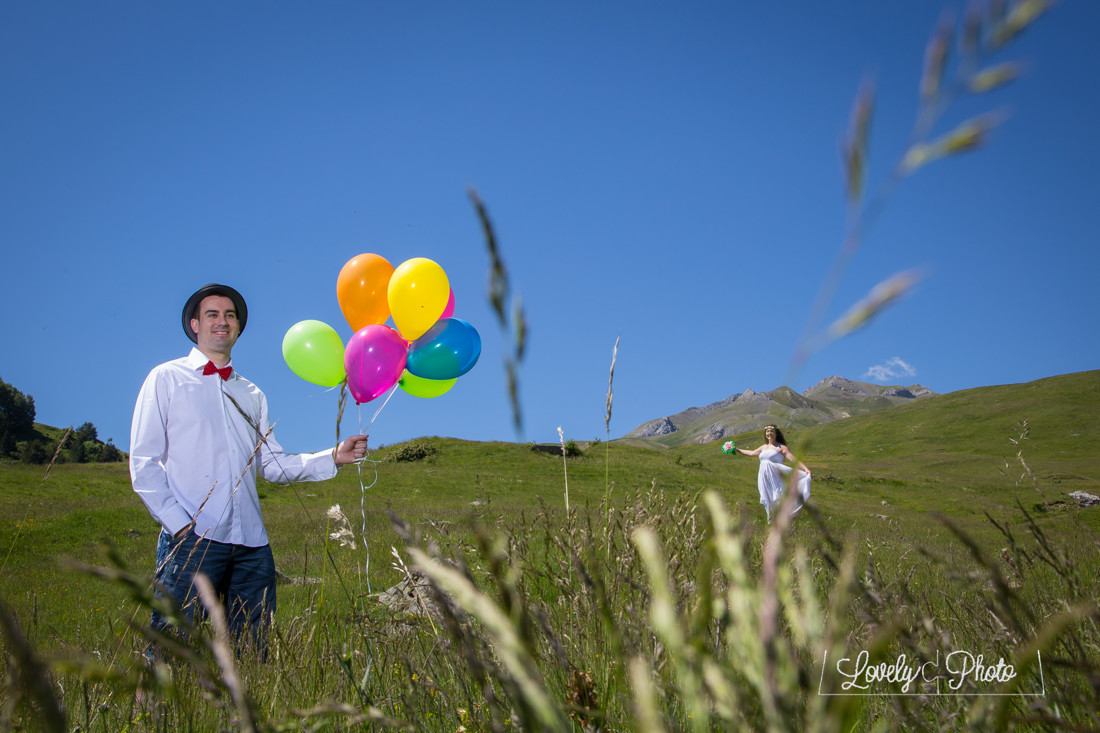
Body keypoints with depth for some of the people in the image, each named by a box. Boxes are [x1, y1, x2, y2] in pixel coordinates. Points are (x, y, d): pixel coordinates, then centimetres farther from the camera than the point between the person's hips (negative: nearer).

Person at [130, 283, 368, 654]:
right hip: (192, 539, -4)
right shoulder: (167, 379, 10)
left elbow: (273, 465, 15)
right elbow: (143, 463, 3)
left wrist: (333, 457, 1)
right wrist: (178, 524, -10)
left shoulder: (252, 395, 23)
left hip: (251, 543, 4)